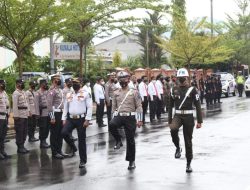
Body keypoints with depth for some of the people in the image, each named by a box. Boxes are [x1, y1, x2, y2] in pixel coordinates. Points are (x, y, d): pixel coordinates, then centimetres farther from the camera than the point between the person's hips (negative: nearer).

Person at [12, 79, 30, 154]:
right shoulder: (16, 93, -10)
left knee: (24, 131, 11)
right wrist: (16, 115, -19)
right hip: (19, 115, -8)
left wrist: (28, 111, 12)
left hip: (25, 115, 8)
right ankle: (19, 147, 4)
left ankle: (22, 145, 20)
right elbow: (15, 105, -15)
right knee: (19, 131, -2)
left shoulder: (23, 92, 17)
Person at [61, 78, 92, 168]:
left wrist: (87, 120, -14)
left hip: (81, 119, -4)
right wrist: (64, 119, 6)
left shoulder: (85, 94, -3)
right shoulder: (68, 95, 11)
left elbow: (89, 107, -7)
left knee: (81, 140, 2)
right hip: (70, 118, 4)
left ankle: (83, 160, 14)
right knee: (64, 132, -21)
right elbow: (65, 108, 14)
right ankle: (73, 147, 7)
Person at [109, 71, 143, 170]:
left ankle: (131, 161, 15)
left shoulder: (134, 92, 0)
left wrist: (139, 120, -7)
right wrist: (113, 118, 11)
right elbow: (114, 107, 16)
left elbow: (139, 106, -1)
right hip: (119, 116, 2)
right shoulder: (116, 93, 9)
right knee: (112, 124, -33)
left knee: (130, 140, 3)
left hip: (130, 117, -2)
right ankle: (118, 140, -9)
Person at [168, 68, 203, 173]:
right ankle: (178, 148, -6)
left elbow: (198, 106, -2)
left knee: (188, 141, 4)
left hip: (188, 117, -1)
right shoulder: (174, 90, 7)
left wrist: (199, 121, -7)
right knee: (173, 129, -32)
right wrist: (170, 121, 10)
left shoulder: (192, 90, -1)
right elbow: (170, 106, 13)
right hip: (177, 116, 1)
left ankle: (188, 164, 17)